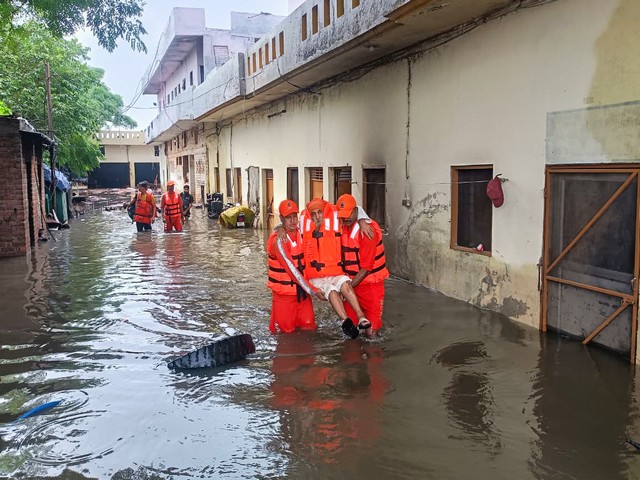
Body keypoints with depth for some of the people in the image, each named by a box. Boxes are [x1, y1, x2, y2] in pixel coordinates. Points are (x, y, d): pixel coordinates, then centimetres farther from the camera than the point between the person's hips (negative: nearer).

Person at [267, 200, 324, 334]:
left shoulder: (300, 233, 2)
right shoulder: (279, 241, -18)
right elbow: (291, 270, -20)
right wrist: (312, 290, -20)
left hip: (302, 290, 6)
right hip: (284, 293, -6)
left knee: (310, 327, 4)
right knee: (287, 330, 1)